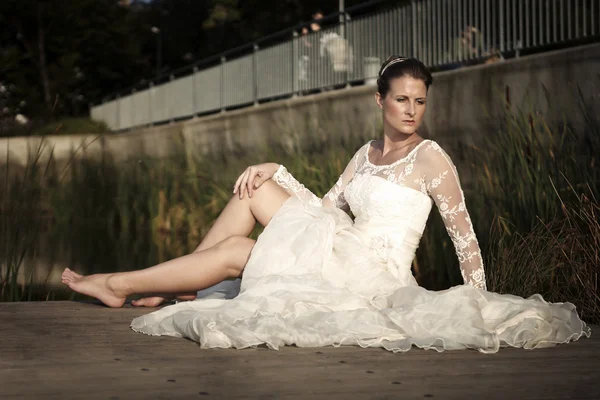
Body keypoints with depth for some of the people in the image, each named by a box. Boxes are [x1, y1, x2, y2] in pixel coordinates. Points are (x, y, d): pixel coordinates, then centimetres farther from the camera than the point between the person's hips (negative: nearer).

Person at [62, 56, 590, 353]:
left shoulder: (430, 157, -7)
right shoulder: (368, 153, 15)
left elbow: (463, 233, -8)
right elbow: (329, 205, 16)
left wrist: (479, 304, -11)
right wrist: (275, 171, 5)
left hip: (374, 275, -7)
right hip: (342, 257, 7)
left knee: (233, 251, -9)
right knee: (254, 187, 1)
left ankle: (121, 285, 5)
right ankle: (182, 281, 4)